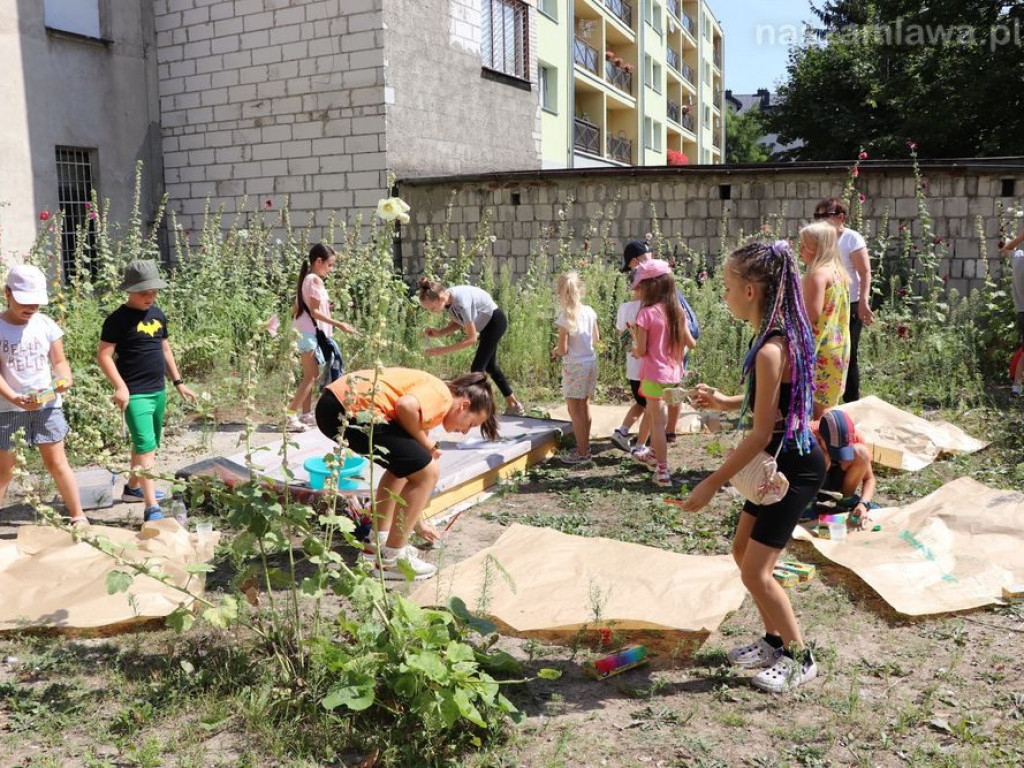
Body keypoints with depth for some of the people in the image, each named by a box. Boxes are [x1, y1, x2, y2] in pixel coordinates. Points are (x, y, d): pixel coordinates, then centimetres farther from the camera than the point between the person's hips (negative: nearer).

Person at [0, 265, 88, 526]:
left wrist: (65, 380, -15)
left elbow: (59, 361, 7)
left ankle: (78, 515, 14)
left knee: (57, 463, 6)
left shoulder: (46, 325, 0)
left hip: (47, 404, 1)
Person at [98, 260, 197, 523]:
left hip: (158, 392, 8)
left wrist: (178, 382, 19)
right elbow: (104, 355, -14)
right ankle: (152, 508, -14)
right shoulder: (119, 319, -11)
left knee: (149, 446, 20)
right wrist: (120, 386, -24)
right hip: (136, 394, -8)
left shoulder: (158, 314, 10)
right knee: (145, 448, -14)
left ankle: (133, 488, 38)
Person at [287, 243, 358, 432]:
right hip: (310, 332, -10)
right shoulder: (316, 280, -12)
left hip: (304, 331, 10)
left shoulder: (306, 279, 15)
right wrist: (339, 325, -20)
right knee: (311, 376, -9)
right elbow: (314, 312, -18)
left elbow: (296, 310, 14)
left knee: (311, 375, 15)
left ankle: (306, 414, 20)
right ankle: (291, 416, -14)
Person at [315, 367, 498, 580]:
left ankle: (380, 541, 29)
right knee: (428, 471, -3)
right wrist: (426, 444, -3)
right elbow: (405, 406, -23)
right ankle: (391, 560, 5)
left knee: (404, 464, 27)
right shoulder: (442, 395, 0)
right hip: (349, 408, -11)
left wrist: (416, 522, 42)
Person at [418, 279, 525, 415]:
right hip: (486, 323, 9)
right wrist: (438, 333, -17)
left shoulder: (461, 301, -39)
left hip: (496, 321, -9)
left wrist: (442, 351, -33)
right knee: (489, 366, 20)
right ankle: (514, 405, 33)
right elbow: (458, 323, 0)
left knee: (477, 368, -12)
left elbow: (472, 338, -33)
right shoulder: (447, 300, -16)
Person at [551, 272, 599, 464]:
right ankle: (585, 445, 30)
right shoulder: (590, 312, 0)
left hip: (574, 366, -7)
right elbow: (596, 339, 10)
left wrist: (554, 351, 5)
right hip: (591, 362, 7)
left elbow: (563, 350, -15)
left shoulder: (565, 318, -17)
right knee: (584, 405, 19)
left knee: (574, 409, 3)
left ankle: (582, 453, 6)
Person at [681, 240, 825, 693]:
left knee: (756, 571, -2)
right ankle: (775, 641, 33)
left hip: (795, 467, -10)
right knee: (742, 552, 17)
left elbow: (761, 434, -23)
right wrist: (724, 402, 3)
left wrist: (711, 484, -17)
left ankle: (799, 658, 17)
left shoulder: (770, 350, -27)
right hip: (781, 461, 10)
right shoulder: (778, 335, 3)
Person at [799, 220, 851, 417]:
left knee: (818, 407, -4)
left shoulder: (818, 273, -16)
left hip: (820, 349, -9)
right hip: (837, 347, 9)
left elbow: (812, 314, -22)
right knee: (828, 405, 17)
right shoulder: (838, 271, 12)